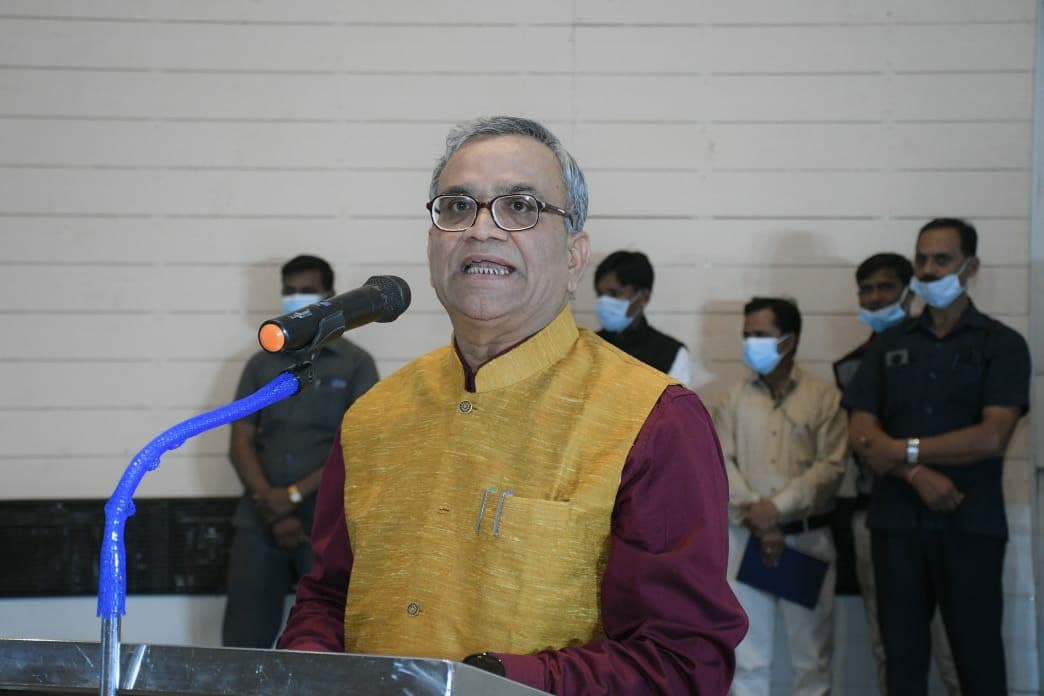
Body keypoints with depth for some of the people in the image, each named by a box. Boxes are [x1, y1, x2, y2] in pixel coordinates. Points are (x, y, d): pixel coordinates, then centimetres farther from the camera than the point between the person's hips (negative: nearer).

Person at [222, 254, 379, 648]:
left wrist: (295, 494, -11)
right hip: (260, 522, 3)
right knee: (243, 641, -2)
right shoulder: (261, 364, 14)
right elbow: (241, 443, 6)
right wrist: (273, 508, -8)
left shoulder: (355, 364, 5)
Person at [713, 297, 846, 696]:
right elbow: (721, 464, -1)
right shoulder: (735, 398, 8)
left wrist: (776, 507, -15)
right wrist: (759, 525, -12)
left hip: (808, 538, -2)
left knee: (812, 651, 4)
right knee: (746, 652, 4)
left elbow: (831, 467, -7)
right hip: (746, 538, 2)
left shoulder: (824, 397, 1)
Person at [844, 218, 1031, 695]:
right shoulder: (889, 346, 12)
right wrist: (917, 474, -13)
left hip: (970, 526, -3)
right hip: (897, 524, 3)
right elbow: (861, 436, 3)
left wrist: (903, 449, -8)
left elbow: (992, 437, -11)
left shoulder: (1002, 345, 2)